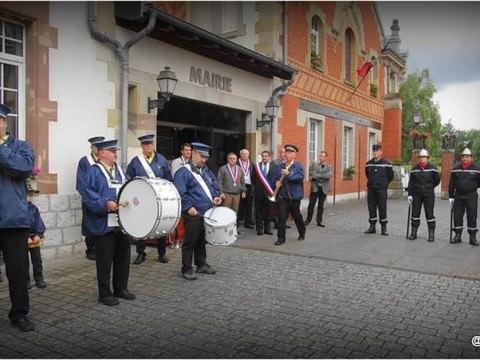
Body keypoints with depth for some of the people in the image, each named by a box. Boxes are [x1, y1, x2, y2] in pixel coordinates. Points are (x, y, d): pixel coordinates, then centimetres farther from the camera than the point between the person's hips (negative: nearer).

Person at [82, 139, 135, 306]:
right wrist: (105, 204, -27)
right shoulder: (94, 172, -7)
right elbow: (88, 195, -17)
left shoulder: (119, 170, 16)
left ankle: (121, 288, 28)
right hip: (104, 225, -7)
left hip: (122, 223, 7)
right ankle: (105, 293, 14)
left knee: (123, 257, 14)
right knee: (105, 260, 2)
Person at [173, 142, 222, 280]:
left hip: (207, 213, 8)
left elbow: (214, 183, 19)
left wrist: (216, 196, 2)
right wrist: (189, 207, -23)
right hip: (193, 214, -7)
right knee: (190, 242, 1)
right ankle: (187, 269, 11)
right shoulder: (183, 172, -12)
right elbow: (180, 193, -18)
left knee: (202, 240, 18)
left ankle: (201, 265, 30)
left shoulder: (205, 170, 13)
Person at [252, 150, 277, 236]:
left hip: (270, 192, 0)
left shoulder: (274, 166, 3)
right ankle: (259, 229, 13)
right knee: (259, 212, 5)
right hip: (259, 192, 0)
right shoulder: (257, 166, 4)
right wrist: (256, 186, 3)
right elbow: (253, 179, 7)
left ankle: (267, 229, 18)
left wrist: (273, 189, -6)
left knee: (269, 212, 7)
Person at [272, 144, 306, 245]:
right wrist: (276, 182, -6)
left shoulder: (298, 166, -3)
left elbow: (301, 176, -19)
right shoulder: (280, 167, 11)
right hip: (282, 196, 3)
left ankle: (302, 234, 36)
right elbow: (275, 178, 16)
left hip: (294, 196, -3)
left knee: (297, 216, 13)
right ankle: (281, 238, 3)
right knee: (281, 217, -4)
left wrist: (288, 174, -27)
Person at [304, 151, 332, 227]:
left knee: (321, 206, 7)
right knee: (311, 204, -2)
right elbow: (311, 174, -5)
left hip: (323, 189, 1)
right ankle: (308, 219, 12)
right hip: (314, 188, -1)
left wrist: (317, 176, -15)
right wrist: (322, 177, -12)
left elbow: (328, 175, -12)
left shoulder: (328, 167, 6)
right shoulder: (314, 165, 4)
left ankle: (319, 221, 14)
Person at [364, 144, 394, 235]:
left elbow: (390, 176, 3)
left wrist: (384, 183, 11)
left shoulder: (386, 164, -6)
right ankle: (372, 226, 17)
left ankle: (384, 228, 6)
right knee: (371, 208, 8)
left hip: (382, 190, -4)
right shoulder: (368, 163, 5)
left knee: (382, 208, -1)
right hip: (371, 189, 4)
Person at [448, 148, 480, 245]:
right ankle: (457, 236, 16)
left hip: (471, 197, -2)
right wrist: (451, 196, 7)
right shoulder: (456, 169, 6)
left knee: (472, 217, 2)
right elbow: (451, 184, 8)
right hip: (458, 196, 3)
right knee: (457, 216, 6)